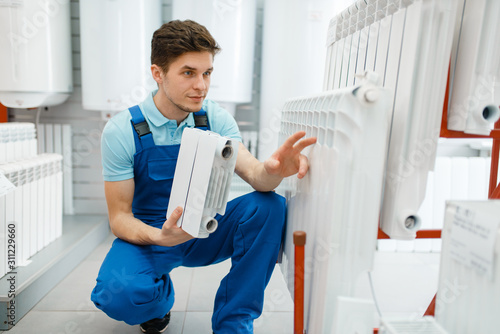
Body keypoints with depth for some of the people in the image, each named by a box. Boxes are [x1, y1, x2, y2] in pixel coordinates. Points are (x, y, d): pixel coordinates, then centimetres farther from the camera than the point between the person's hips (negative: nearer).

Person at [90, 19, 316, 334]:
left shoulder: (215, 118, -6)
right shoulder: (122, 131, -14)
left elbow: (252, 172, -18)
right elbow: (119, 216, -13)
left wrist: (272, 170, -44)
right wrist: (161, 237, -34)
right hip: (149, 236, -2)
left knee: (270, 205, -24)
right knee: (119, 294, -33)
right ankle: (161, 295, 7)